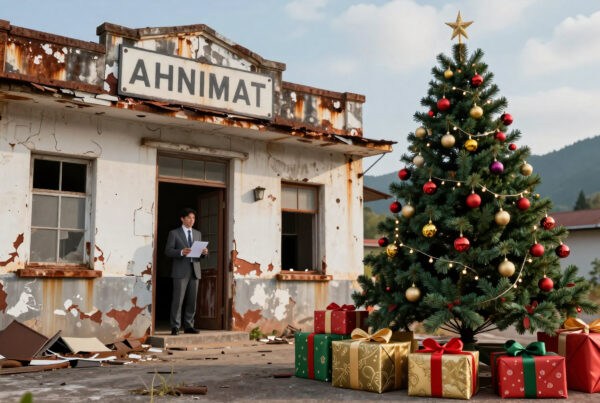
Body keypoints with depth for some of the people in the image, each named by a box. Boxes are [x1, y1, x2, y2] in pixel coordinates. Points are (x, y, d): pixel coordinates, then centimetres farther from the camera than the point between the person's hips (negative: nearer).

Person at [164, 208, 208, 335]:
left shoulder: (198, 234, 17)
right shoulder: (174, 233, 3)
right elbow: (168, 251, -5)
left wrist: (204, 252, -5)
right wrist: (181, 252, -22)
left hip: (195, 271, 5)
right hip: (180, 271, -5)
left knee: (192, 300, 5)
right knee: (178, 299, -6)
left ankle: (188, 326, 11)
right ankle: (175, 327, -2)